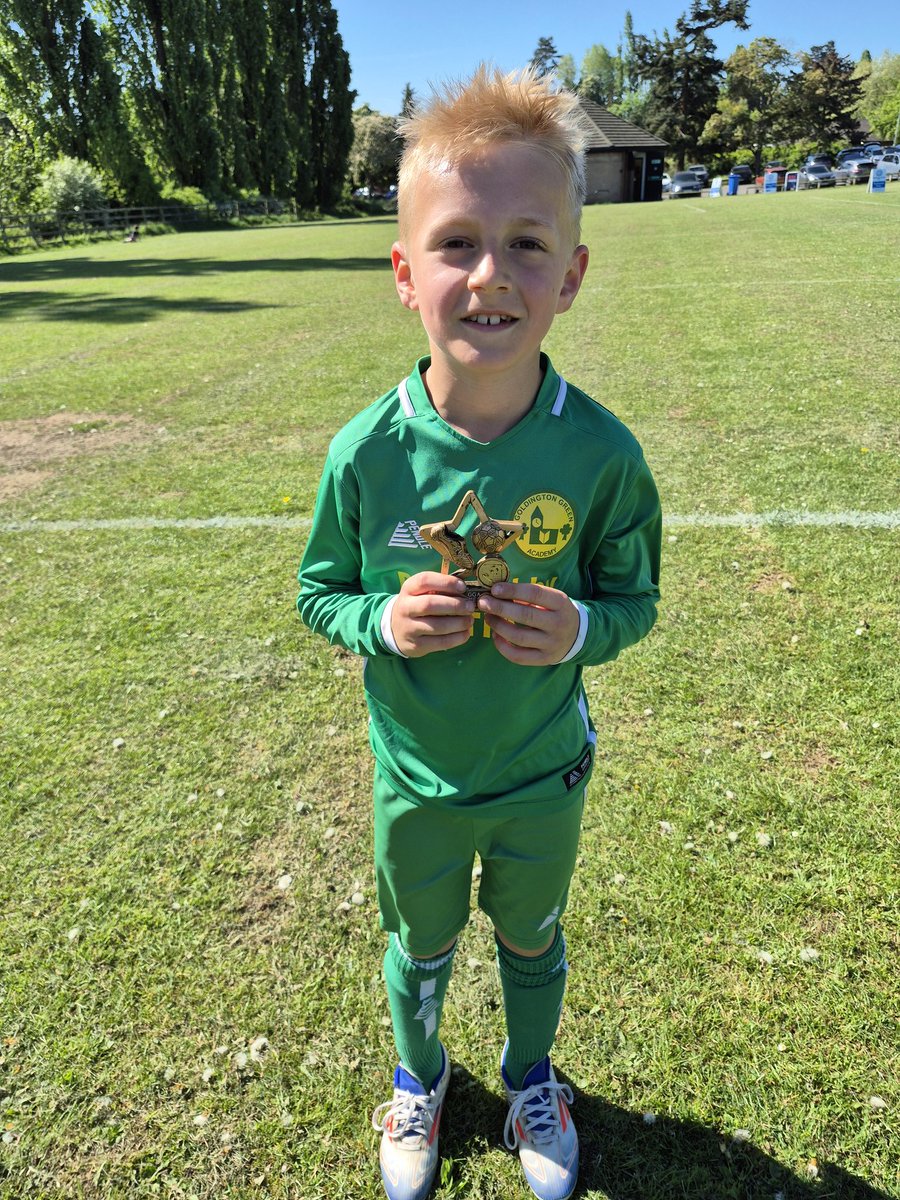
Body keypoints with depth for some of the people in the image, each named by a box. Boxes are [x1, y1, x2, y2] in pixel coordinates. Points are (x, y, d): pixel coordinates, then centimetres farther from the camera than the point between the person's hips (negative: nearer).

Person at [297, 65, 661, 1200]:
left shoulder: (601, 452, -20)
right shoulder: (367, 452, -20)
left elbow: (634, 596, -6)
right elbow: (318, 591, -5)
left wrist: (579, 629, -26)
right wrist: (382, 622, -25)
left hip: (543, 777, 1)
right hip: (416, 779, 0)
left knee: (532, 943, 27)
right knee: (421, 949, 26)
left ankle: (531, 1079, 61)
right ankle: (418, 1076, 60)